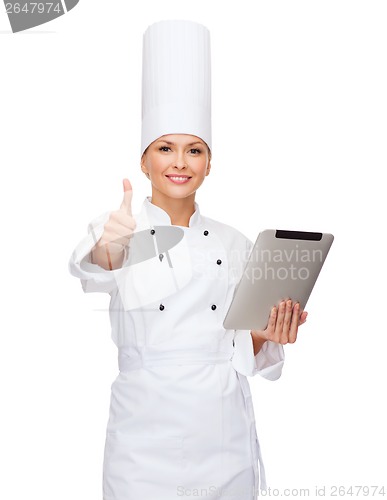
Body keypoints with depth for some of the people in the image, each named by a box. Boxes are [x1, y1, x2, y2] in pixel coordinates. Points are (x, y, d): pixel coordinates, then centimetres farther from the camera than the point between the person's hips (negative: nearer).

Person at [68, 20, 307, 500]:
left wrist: (268, 336, -11)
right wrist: (107, 249, -48)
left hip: (227, 440, 3)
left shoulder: (234, 243, 5)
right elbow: (89, 268, -27)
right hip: (147, 439, -2)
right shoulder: (114, 231, -4)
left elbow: (242, 349, 10)